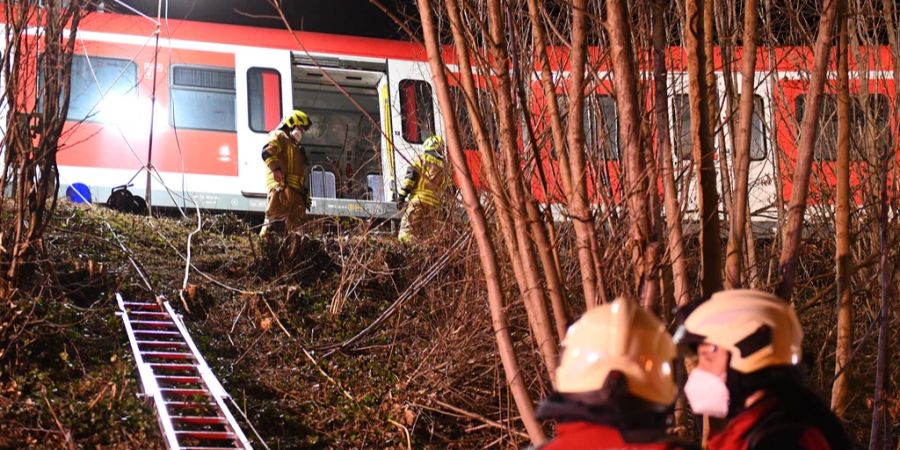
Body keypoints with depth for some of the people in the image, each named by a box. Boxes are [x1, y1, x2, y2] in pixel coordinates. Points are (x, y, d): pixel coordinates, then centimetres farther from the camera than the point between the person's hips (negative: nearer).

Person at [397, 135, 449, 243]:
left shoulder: (421, 159, 3)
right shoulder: (444, 166, 18)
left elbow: (410, 177, -5)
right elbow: (444, 189, 17)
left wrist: (402, 195, -5)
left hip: (418, 199, -5)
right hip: (434, 204, 5)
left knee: (406, 230, -9)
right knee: (419, 232, 13)